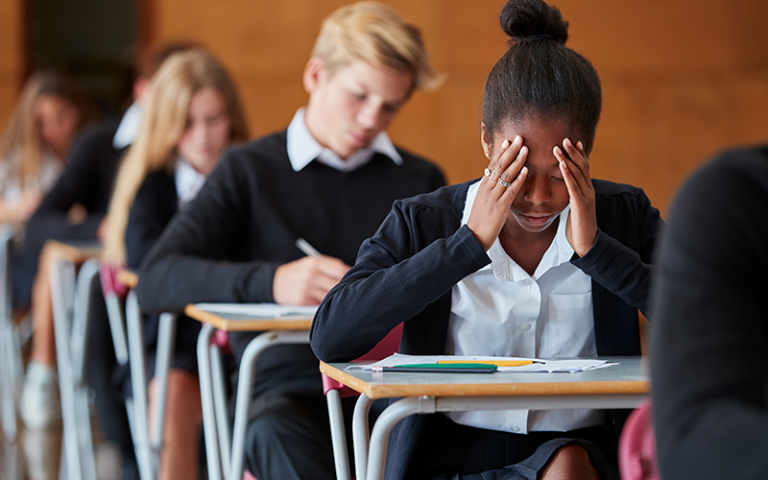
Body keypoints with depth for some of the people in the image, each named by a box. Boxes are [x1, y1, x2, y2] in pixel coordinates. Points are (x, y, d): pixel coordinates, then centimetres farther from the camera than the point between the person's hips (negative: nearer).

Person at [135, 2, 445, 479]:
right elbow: (156, 282, -2)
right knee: (277, 433, -39)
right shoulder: (251, 171, 12)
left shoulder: (421, 181, 21)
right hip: (290, 389, -1)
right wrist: (271, 282, -18)